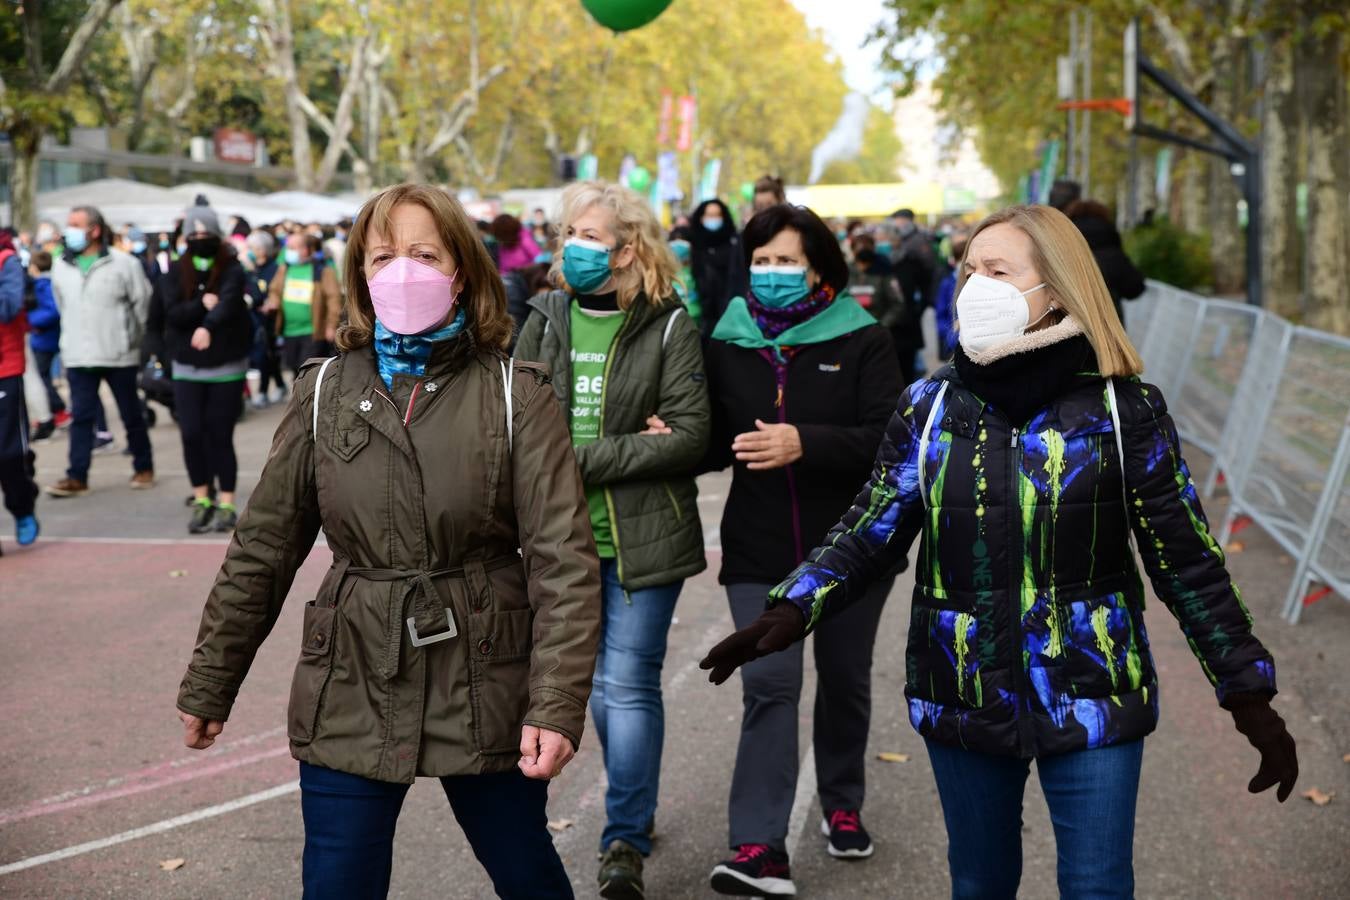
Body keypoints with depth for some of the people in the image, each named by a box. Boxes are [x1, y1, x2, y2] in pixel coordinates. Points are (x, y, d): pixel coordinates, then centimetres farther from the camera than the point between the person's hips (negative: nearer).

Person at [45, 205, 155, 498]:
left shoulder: (123, 263, -7)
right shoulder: (61, 267, 6)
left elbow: (143, 303, -2)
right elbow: (63, 306, 18)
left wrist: (133, 338, 4)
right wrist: (74, 338, 14)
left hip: (119, 355, -3)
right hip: (78, 356, 3)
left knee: (132, 414, 8)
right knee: (80, 417, 0)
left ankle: (143, 468, 22)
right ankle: (77, 477, 2)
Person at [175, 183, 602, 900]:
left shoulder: (517, 396, -5)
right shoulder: (325, 392, 1)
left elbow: (563, 559, -10)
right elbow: (262, 549, 6)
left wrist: (556, 705, -18)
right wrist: (209, 685, 9)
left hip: (485, 687, -1)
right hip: (351, 692, 1)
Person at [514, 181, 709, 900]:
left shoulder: (669, 326, -6)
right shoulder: (546, 320, 6)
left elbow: (690, 435, -13)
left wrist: (586, 460, -17)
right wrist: (632, 448, -13)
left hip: (642, 537, -4)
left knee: (628, 684, -5)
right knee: (597, 682, 15)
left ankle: (625, 841, 1)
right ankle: (638, 805, 33)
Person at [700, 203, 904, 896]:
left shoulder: (862, 340, -6)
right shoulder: (726, 344, 3)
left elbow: (888, 438, -16)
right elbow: (714, 442, 4)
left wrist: (805, 444, -30)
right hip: (761, 551, 0)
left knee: (845, 678, 16)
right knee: (769, 683, -10)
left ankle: (843, 806, 38)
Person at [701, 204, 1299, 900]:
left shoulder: (1123, 408, -8)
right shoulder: (930, 406, 0)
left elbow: (1186, 560, -4)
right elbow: (868, 534, 0)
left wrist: (1248, 694, -6)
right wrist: (790, 613, -16)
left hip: (1090, 703, -3)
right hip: (963, 702, 3)